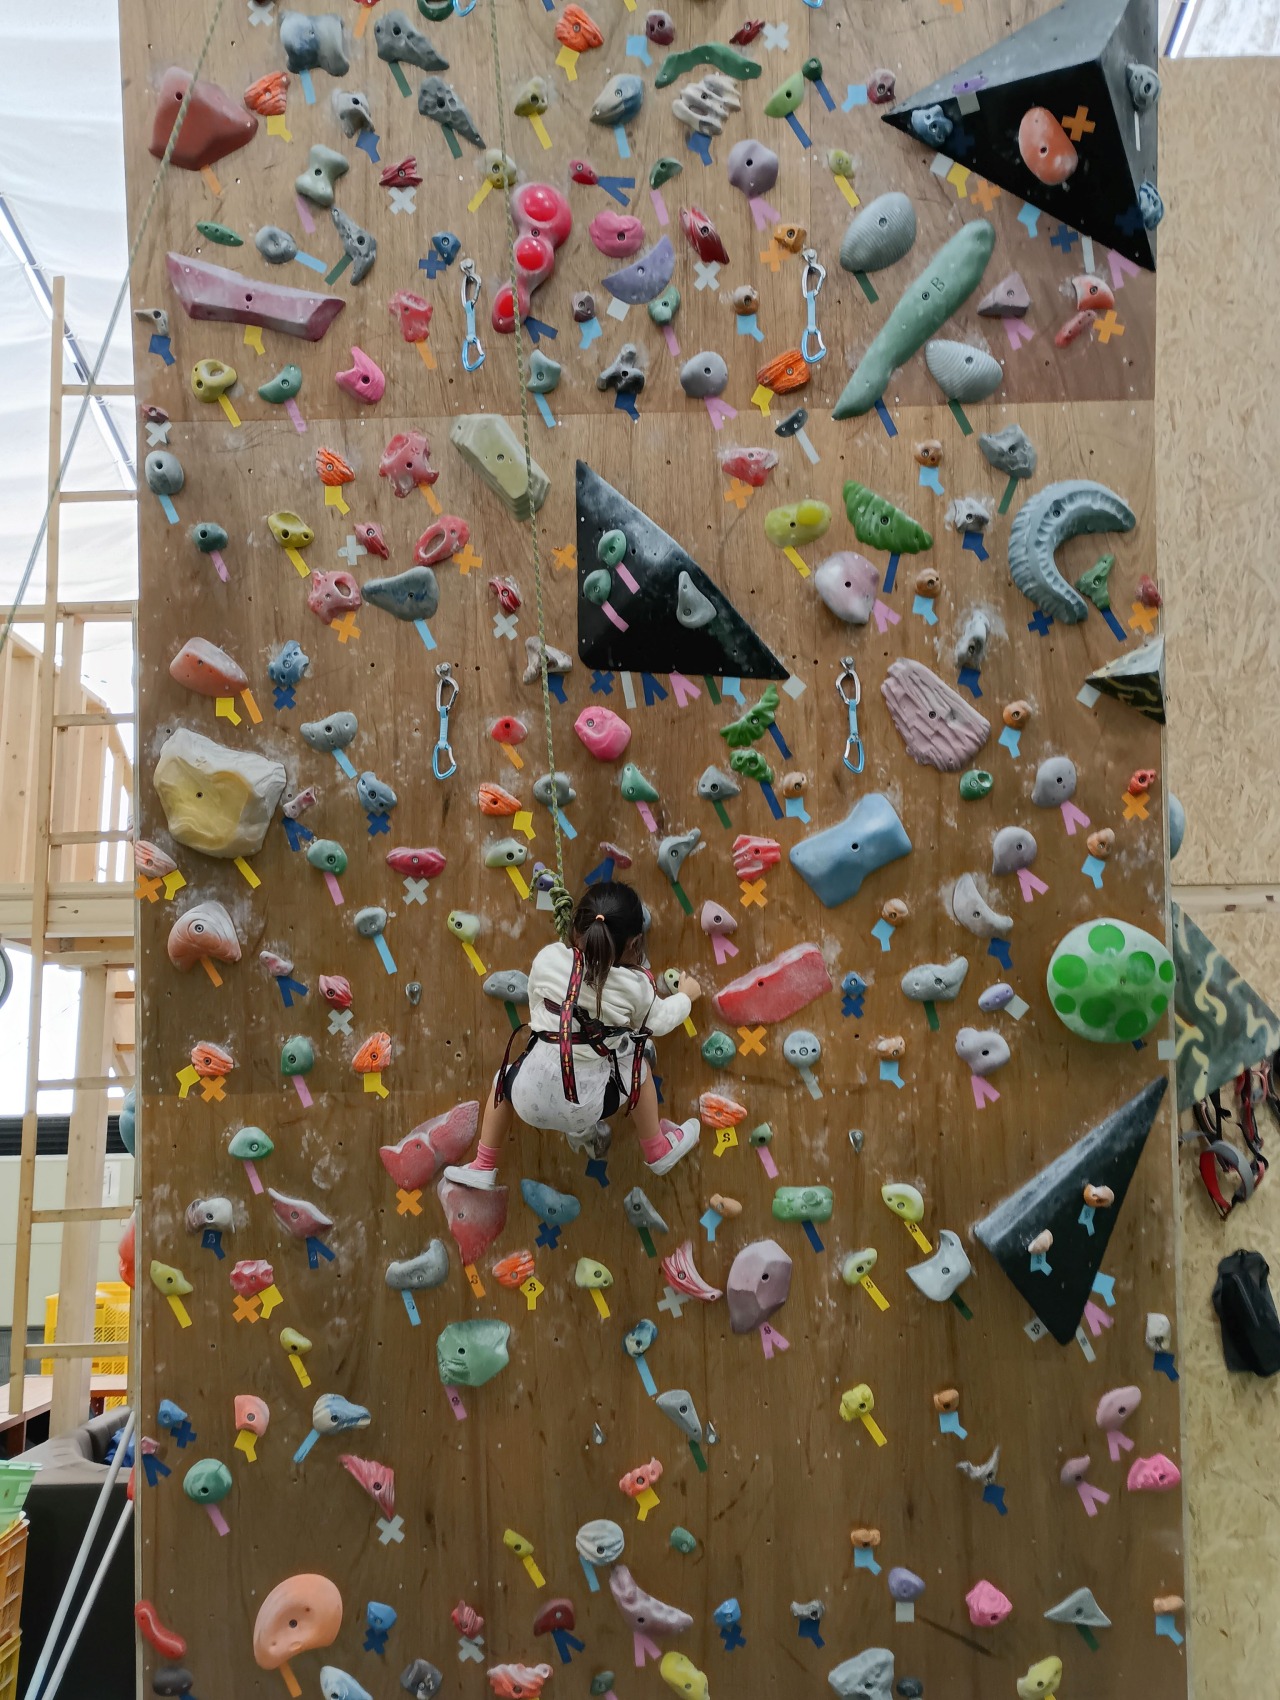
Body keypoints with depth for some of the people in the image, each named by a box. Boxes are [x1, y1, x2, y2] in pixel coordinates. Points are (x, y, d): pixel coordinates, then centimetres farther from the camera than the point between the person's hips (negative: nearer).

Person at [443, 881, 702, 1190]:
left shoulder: (547, 958, -6)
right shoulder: (635, 985, -8)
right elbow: (657, 1022, 11)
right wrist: (685, 996, 32)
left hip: (530, 1097, 2)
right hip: (585, 1108, -1)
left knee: (504, 1078, 35)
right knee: (638, 1067, 24)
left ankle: (482, 1168, 40)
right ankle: (659, 1152, 38)